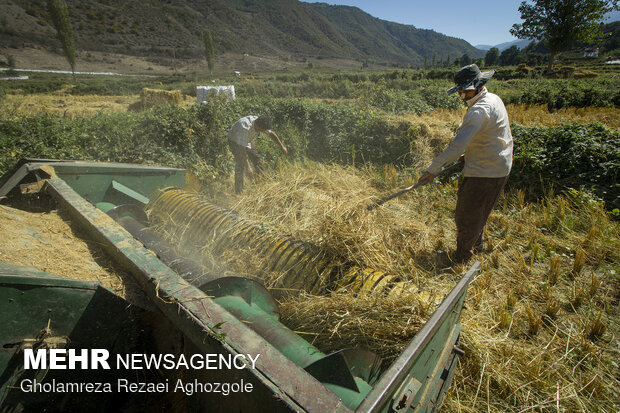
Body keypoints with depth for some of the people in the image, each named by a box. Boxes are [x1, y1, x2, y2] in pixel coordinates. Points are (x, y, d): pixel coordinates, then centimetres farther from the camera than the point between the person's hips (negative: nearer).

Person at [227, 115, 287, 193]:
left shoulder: (260, 124, -21)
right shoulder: (245, 127, -43)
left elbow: (271, 133, -3)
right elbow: (242, 149, -42)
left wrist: (281, 146, -8)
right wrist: (248, 167, -45)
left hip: (248, 141, 7)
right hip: (235, 142, -7)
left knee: (257, 160, 7)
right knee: (240, 164, -18)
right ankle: (238, 192, -11)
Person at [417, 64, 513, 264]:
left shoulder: (479, 110, -24)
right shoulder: (493, 99, 10)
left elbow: (458, 145, -34)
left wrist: (432, 169, -34)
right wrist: (469, 155, 23)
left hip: (483, 173, -10)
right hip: (500, 168, 10)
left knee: (466, 216, 2)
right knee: (479, 213, 25)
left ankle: (461, 258, 15)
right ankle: (477, 245, 43)